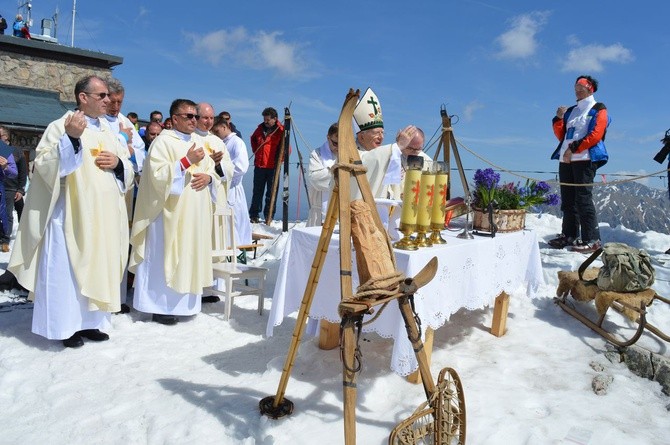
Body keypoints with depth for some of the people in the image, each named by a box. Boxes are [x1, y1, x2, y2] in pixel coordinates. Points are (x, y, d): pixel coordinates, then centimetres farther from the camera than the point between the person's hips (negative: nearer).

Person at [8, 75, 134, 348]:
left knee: (97, 268, 10)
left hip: (104, 217, 6)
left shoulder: (108, 130, 15)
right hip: (72, 215, -6)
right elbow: (44, 164, -14)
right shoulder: (60, 127, -3)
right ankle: (66, 326, 10)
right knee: (67, 269, -1)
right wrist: (71, 138, -24)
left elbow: (128, 169, 17)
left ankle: (89, 322, 21)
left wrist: (118, 163, -5)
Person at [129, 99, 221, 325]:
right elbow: (158, 174, -16)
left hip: (196, 213, 7)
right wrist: (187, 161, -21)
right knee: (165, 258, -2)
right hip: (171, 212, -7)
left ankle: (183, 303, 22)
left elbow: (213, 171, 17)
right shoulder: (163, 141, -6)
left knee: (190, 256, 11)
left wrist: (208, 177, -5)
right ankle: (161, 306, 8)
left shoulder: (199, 142, 15)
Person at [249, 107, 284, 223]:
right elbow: (253, 139, 26)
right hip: (259, 165, 4)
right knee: (257, 191, 9)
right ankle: (254, 215, 16)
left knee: (271, 193, 3)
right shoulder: (260, 128, 7)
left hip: (273, 166, -4)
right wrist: (255, 150, 15)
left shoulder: (281, 130, -7)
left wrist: (279, 159, -10)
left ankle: (269, 216, 10)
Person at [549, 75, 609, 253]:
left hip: (585, 159, -6)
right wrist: (558, 119, 6)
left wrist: (574, 149, -15)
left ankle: (591, 239, -11)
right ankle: (569, 235, 12)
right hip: (566, 160, 6)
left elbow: (595, 135, -8)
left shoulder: (598, 109, 5)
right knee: (567, 200, 6)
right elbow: (561, 135, 21)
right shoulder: (571, 111, 23)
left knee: (583, 198, -13)